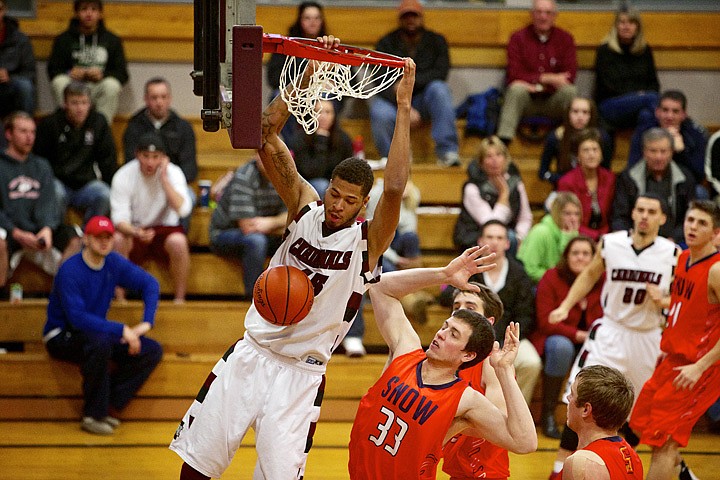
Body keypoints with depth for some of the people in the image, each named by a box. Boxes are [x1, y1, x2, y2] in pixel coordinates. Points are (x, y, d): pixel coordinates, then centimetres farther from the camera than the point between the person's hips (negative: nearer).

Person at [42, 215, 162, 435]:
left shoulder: (113, 263, -1)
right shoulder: (70, 271, -21)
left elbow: (149, 283, 8)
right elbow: (77, 317, -29)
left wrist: (146, 323, -7)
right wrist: (121, 330, -31)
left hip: (98, 332, 7)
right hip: (61, 336, -7)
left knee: (152, 351, -8)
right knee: (100, 343, -40)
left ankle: (106, 405, -10)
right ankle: (93, 415, -24)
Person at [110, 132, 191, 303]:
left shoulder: (173, 172, -10)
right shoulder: (123, 176, -11)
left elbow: (183, 209, -24)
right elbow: (120, 218, -17)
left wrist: (164, 178, -26)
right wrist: (135, 232, -39)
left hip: (165, 229, 0)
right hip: (133, 229, 0)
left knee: (178, 242, -34)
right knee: (116, 240, -32)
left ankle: (180, 299, -20)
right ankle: (119, 299, -19)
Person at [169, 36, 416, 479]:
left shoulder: (368, 241, -9)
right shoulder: (305, 208, 1)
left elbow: (395, 188, -29)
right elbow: (267, 136, -9)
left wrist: (404, 106, -31)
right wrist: (311, 72, -19)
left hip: (302, 373, -3)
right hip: (250, 355, 3)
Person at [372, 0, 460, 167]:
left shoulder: (436, 41, 5)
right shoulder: (386, 44, -1)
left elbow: (441, 73, -11)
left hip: (422, 100, 2)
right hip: (392, 99, -1)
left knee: (439, 89, -32)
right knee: (380, 115, -36)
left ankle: (446, 152, -33)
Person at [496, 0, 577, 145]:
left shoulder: (565, 39, 4)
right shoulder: (518, 38, 1)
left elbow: (569, 77, -5)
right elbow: (514, 75, -8)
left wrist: (535, 84, -16)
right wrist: (546, 78, -16)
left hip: (553, 101, 1)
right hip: (527, 100, -1)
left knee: (569, 90, -30)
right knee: (516, 89, -33)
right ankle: (502, 142, -41)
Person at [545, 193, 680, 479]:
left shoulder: (673, 254, -9)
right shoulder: (610, 244, -6)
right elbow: (590, 275, 12)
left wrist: (663, 299, -21)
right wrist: (565, 306, 2)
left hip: (649, 338, 1)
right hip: (611, 333, -1)